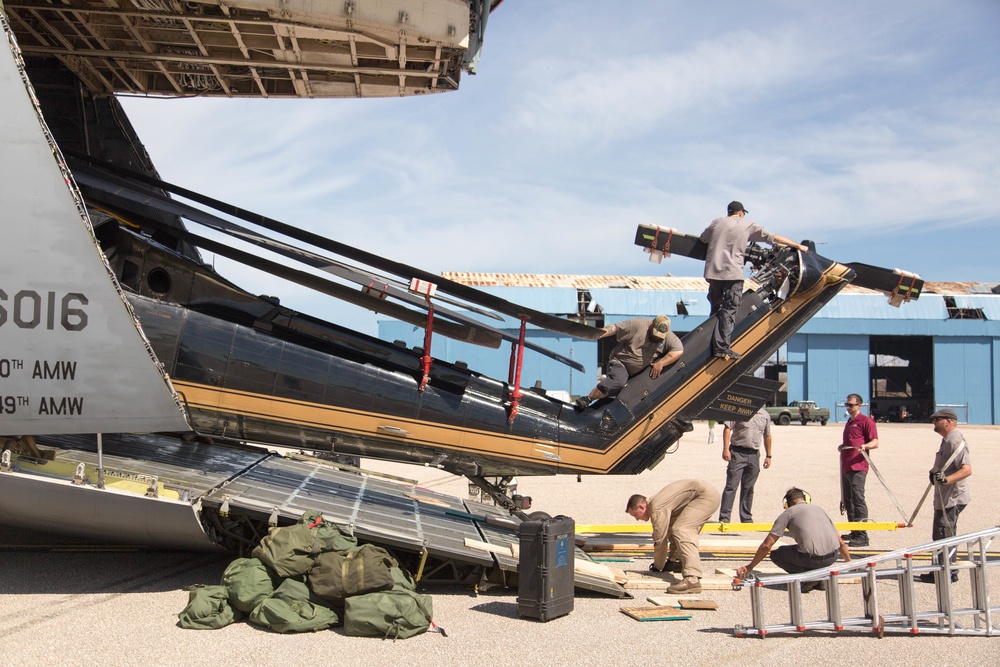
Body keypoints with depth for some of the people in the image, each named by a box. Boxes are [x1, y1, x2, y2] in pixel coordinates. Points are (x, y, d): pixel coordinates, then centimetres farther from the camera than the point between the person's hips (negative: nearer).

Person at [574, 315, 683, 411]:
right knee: (617, 382, -28)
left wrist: (660, 364, -23)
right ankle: (586, 399, -26)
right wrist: (599, 333, -27)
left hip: (639, 372, 6)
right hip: (621, 362, -6)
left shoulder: (668, 337, -4)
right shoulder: (637, 325, -13)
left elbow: (678, 351, -16)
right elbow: (615, 328, -13)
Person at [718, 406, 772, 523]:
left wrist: (768, 456, 19)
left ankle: (746, 518, 18)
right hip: (738, 453, -4)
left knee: (748, 488, 10)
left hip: (754, 455, 4)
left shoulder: (765, 415, 10)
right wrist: (726, 449, -15)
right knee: (731, 486, -7)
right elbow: (727, 428, -7)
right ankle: (724, 517, -5)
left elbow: (767, 436, 20)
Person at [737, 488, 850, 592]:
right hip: (833, 556, 6)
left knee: (776, 555, 17)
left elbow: (766, 545, 8)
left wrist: (750, 566, 19)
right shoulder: (819, 509, 26)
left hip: (812, 558, -6)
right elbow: (840, 542, 29)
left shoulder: (788, 513, 11)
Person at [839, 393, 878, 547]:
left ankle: (862, 536, -13)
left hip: (858, 468, -10)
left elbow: (875, 443, -11)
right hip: (846, 468, 10)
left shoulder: (866, 421, -5)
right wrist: (842, 447, 17)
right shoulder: (849, 422, 23)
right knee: (848, 500, 12)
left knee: (858, 500, -13)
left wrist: (865, 446, -29)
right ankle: (854, 532, 19)